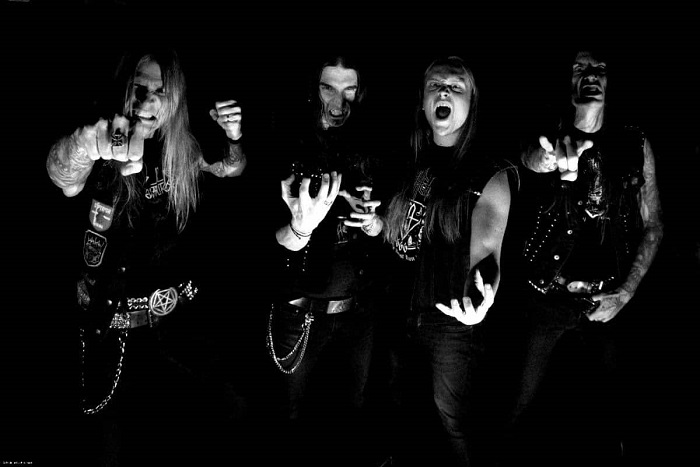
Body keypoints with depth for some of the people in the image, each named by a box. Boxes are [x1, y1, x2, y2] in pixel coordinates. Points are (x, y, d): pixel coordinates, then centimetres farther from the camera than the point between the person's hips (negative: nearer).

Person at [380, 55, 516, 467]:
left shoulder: (490, 174, -10)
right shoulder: (411, 166, 4)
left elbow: (485, 251, -21)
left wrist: (482, 299, -39)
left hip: (452, 323, -5)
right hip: (402, 313, 5)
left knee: (452, 420, 9)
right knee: (398, 406, 20)